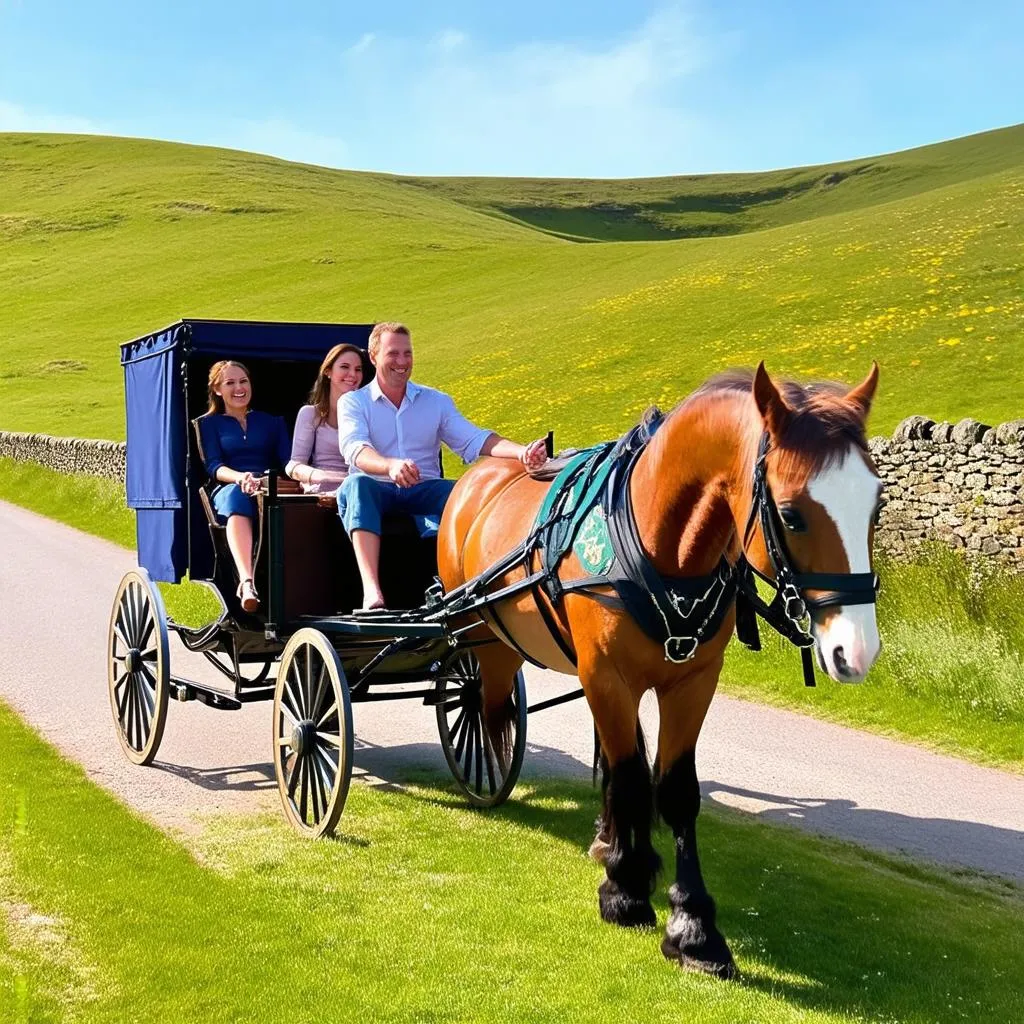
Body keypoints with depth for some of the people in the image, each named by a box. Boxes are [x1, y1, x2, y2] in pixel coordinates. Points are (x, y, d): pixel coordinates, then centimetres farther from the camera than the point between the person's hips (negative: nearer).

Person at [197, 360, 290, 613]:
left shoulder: (272, 421, 27)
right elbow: (213, 466, 5)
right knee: (236, 494, -40)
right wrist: (240, 477, -18)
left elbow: (289, 461, 12)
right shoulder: (210, 423, 22)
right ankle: (247, 582, -59)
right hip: (229, 490, -1)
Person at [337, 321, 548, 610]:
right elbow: (355, 450, -14)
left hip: (425, 492, 2)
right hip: (377, 492, -2)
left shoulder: (437, 401, 16)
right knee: (355, 485, -37)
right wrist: (391, 466, -39)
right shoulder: (353, 402, 6)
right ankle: (371, 590, -51)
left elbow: (472, 440, 1)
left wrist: (522, 452, -21)